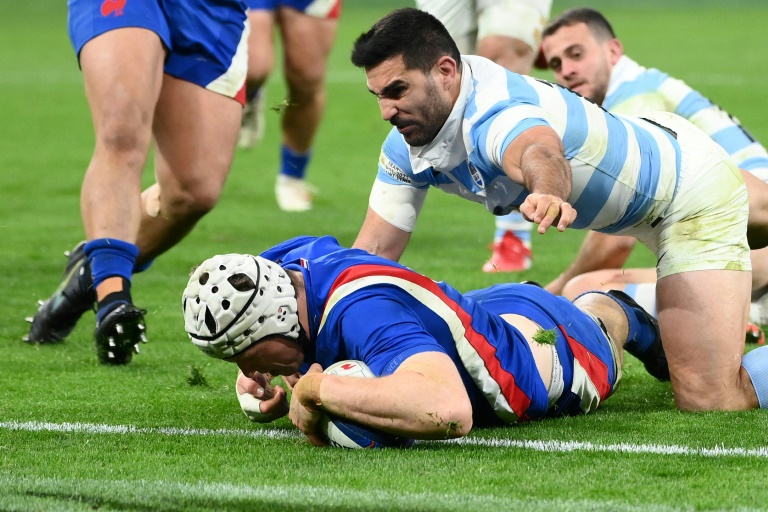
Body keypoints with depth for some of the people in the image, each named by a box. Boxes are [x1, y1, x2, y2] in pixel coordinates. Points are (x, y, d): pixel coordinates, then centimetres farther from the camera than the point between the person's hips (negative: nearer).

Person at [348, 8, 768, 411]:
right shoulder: (406, 147, -14)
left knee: (708, 401, -17)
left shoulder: (496, 114, -41)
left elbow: (542, 153, -65)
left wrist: (547, 193, -88)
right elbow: (374, 251, -10)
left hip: (694, 192, -9)